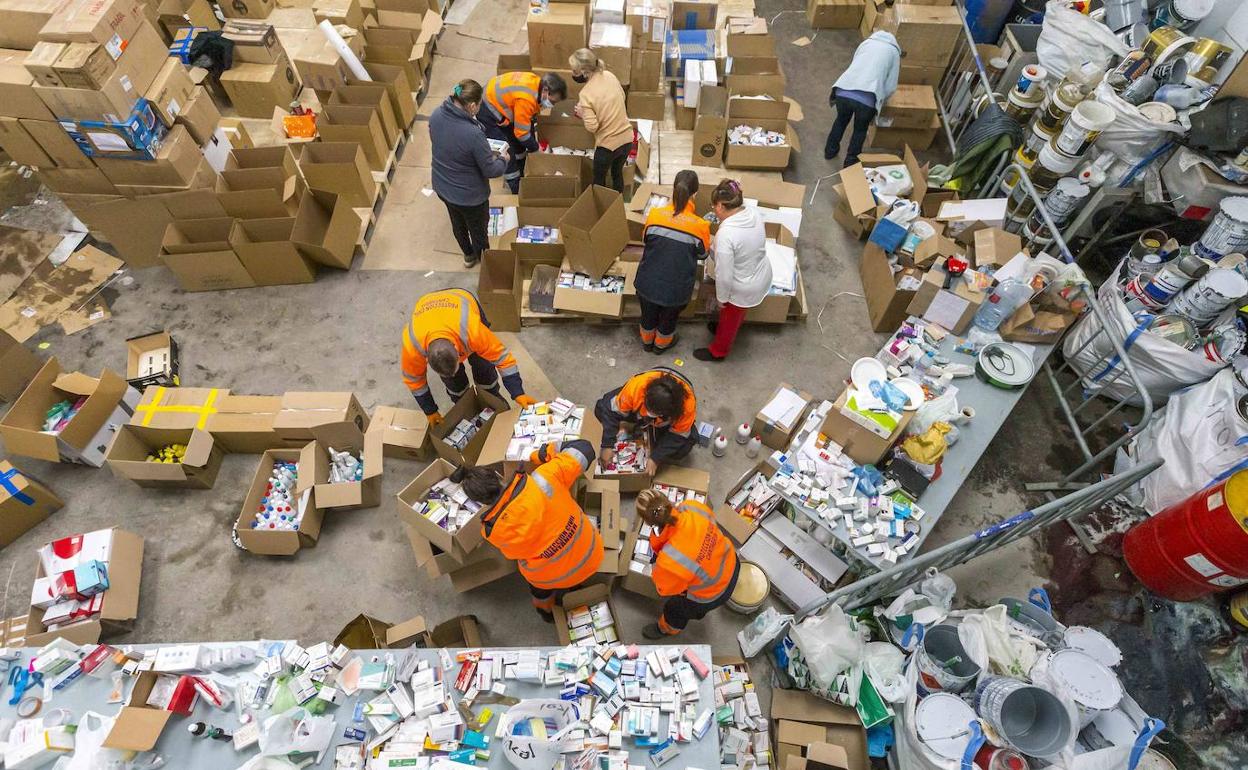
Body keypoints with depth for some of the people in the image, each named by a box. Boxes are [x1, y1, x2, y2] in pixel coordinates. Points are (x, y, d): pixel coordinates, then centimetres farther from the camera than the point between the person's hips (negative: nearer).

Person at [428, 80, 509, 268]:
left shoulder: (436, 115, -15)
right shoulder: (473, 134, -36)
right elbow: (490, 170, -23)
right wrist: (503, 159, -1)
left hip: (442, 187, 7)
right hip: (469, 196, -6)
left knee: (458, 224, 31)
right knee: (479, 229, 23)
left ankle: (468, 255, 58)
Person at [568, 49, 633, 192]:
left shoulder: (585, 94, -19)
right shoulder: (609, 75, -2)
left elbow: (592, 127, -19)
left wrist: (582, 113, -2)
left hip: (608, 144, -6)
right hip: (627, 138, 6)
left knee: (599, 179, 20)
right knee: (617, 172, 28)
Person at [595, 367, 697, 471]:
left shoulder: (687, 403, -41)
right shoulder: (636, 386, -41)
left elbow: (678, 436, -27)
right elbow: (613, 411, -29)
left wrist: (656, 458, -33)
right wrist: (607, 446, -31)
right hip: (639, 409, 1)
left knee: (683, 447, -25)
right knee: (601, 408, -16)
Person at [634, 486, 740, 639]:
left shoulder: (670, 560, -45)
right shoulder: (692, 507, -33)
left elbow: (664, 588, -19)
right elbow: (710, 516, -3)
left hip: (713, 594, -5)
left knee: (674, 607, 30)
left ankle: (667, 629, 64)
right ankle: (698, 611, 74)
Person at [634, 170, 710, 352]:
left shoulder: (655, 214, -15)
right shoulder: (700, 225, -20)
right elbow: (703, 254, -1)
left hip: (648, 282, 2)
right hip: (676, 289, -2)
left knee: (648, 315, 29)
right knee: (669, 318, 29)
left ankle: (647, 341, 56)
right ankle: (661, 344, 55)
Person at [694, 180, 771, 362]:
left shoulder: (726, 234, -35)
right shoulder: (754, 213, -12)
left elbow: (724, 275, -29)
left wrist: (721, 298, -12)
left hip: (743, 289, -7)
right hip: (762, 276, 7)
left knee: (729, 318, 21)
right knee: (736, 313, 35)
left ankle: (718, 351, 46)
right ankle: (725, 327, 63)